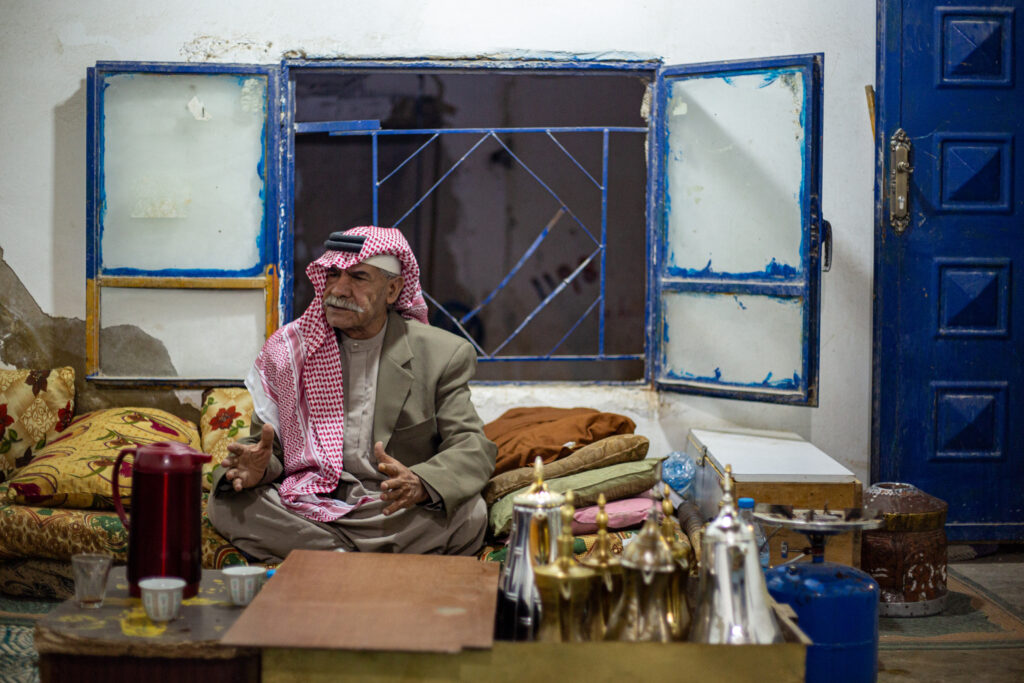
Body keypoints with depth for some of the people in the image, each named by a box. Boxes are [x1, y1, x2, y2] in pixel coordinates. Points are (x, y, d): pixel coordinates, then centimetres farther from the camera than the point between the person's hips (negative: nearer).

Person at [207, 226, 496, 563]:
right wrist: (258, 467, -18)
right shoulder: (288, 349, 8)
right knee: (227, 504, -24)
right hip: (305, 506, 2)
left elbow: (474, 448, -7)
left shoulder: (443, 354, 1)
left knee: (468, 513, -31)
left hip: (392, 513, -2)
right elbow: (267, 446, 10)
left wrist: (420, 484, -30)